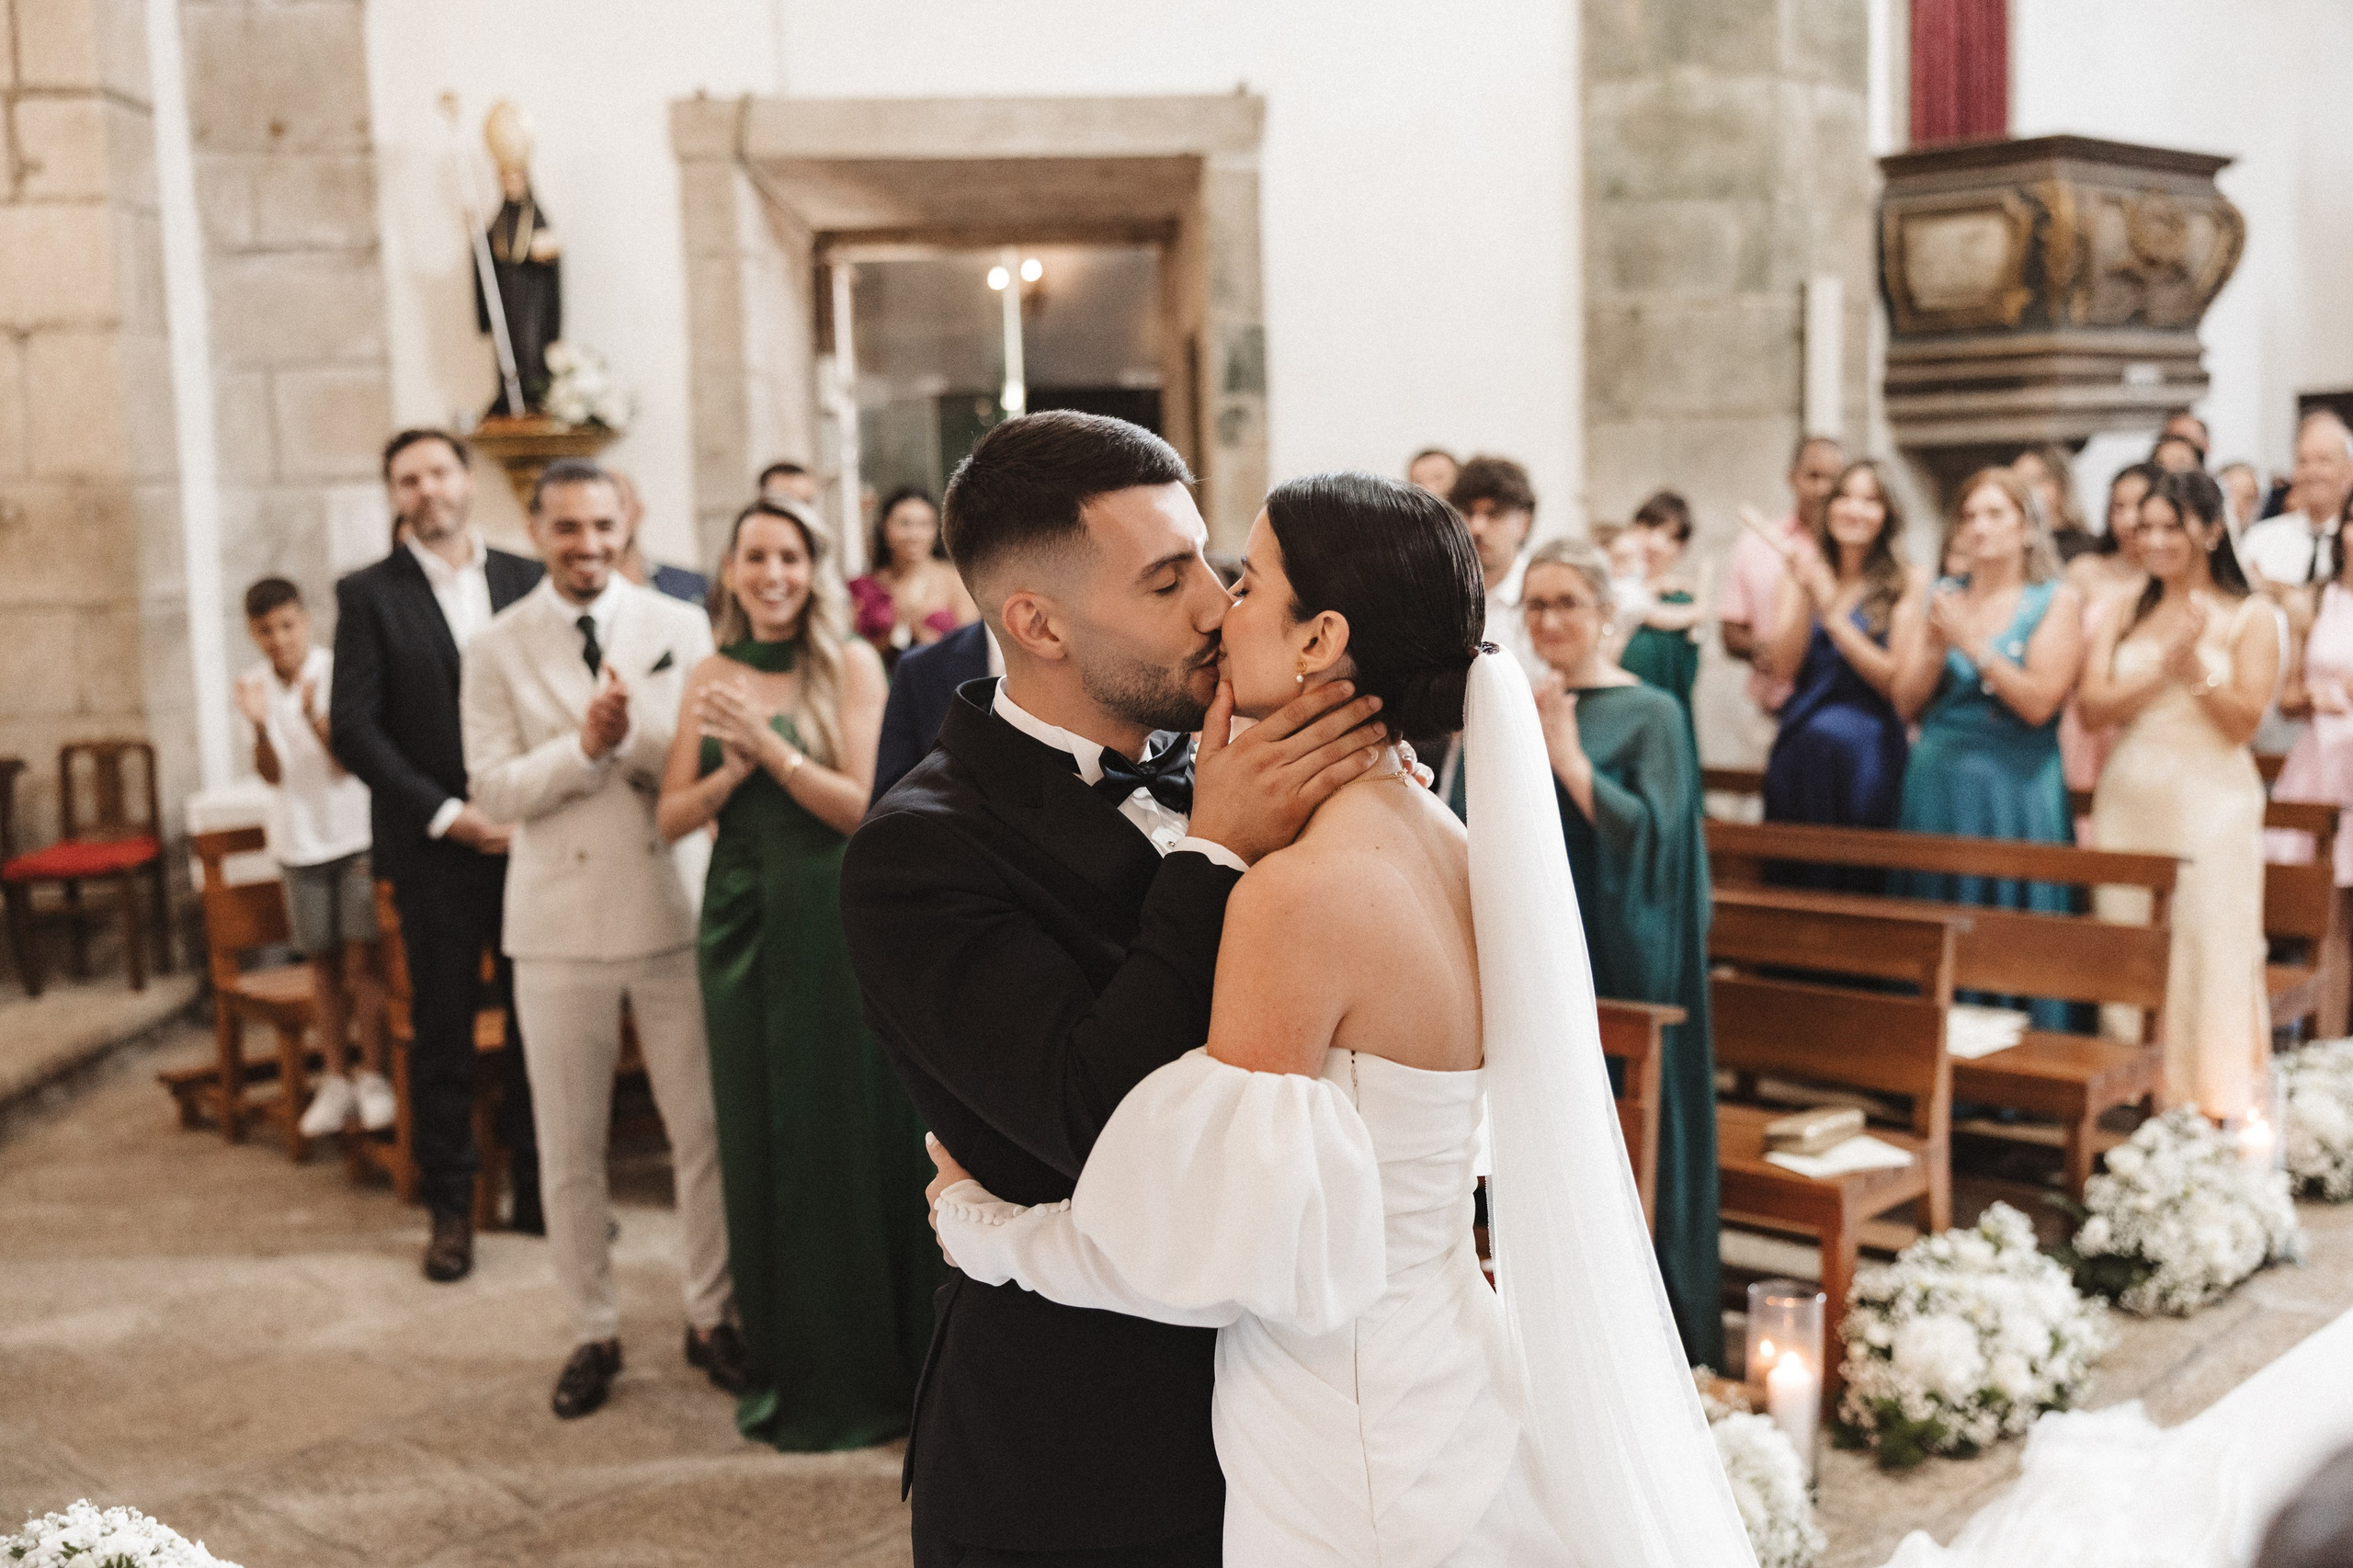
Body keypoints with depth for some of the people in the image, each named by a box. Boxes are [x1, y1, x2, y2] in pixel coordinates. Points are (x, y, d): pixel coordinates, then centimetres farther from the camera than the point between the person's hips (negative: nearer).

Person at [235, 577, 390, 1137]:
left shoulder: (336, 673, -11)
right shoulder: (256, 685, -1)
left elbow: (347, 761, -15)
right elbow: (272, 774, -8)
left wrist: (314, 716, -32)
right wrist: (260, 727, -26)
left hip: (356, 834, -3)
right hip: (299, 841, 3)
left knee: (362, 960, -5)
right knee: (324, 963, 9)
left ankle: (373, 1076, 4)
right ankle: (335, 1079, 17)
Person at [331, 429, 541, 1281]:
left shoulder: (528, 581, 8)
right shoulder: (369, 594, 1)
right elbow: (353, 727, -5)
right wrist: (445, 815, -11)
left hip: (531, 834, 2)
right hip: (436, 849, -2)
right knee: (442, 1030, 5)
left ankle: (539, 1190, 19)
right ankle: (450, 1207, 16)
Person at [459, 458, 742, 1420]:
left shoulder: (679, 628, 2)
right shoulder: (498, 650, 1)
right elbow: (494, 789, -6)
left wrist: (633, 734, -20)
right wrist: (584, 745, -20)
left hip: (674, 908, 0)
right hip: (560, 921, 0)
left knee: (705, 1130, 6)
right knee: (570, 1149, 9)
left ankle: (711, 1318, 23)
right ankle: (594, 1332, 25)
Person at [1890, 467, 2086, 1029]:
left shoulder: (2056, 602, -1)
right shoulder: (1939, 599, 10)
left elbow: (2039, 703, -13)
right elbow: (1907, 704, 5)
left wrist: (1971, 643, -14)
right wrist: (1936, 646, -11)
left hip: (2018, 794, -3)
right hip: (1937, 788, 4)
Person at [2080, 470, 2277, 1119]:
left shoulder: (2251, 617, 2)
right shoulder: (2125, 616, 11)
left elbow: (2243, 722, -6)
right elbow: (2093, 708, -1)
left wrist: (2194, 664, -16)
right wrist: (2165, 663, -11)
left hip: (2211, 802, -3)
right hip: (2128, 798, 3)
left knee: (2208, 945, -3)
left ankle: (2216, 1102, 6)